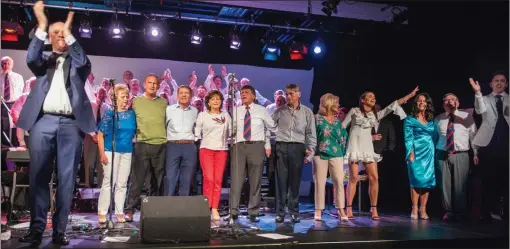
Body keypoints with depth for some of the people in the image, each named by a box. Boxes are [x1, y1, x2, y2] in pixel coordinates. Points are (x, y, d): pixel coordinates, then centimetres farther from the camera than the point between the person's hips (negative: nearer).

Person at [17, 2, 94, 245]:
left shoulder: (76, 63, 17)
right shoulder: (44, 61, 19)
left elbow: (83, 62, -6)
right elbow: (31, 59, -4)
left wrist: (70, 31, -13)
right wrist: (41, 26, -11)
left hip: (70, 124, -1)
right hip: (43, 122, 1)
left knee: (66, 179, -1)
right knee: (38, 177, -1)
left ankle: (59, 230, 5)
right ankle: (36, 228, 6)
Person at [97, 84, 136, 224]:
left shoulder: (131, 113, 8)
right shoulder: (109, 113, -2)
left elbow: (135, 132, 16)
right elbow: (100, 135, -5)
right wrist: (102, 153, -11)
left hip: (127, 152, 4)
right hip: (111, 151, -4)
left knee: (122, 184, 8)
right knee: (108, 182, -3)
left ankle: (120, 214, 15)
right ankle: (102, 214, 5)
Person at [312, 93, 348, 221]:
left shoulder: (337, 120, 13)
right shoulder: (317, 118, 0)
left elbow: (344, 135, 15)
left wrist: (342, 150, 8)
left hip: (336, 154, 4)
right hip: (320, 154, -3)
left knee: (339, 182, -2)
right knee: (320, 182, 0)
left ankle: (341, 210, 5)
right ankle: (318, 211, 8)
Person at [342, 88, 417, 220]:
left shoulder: (375, 114, 14)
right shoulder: (354, 111, 5)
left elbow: (392, 106, 9)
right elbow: (342, 127, 6)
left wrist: (409, 95, 4)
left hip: (368, 147, 4)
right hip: (354, 146, -4)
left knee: (374, 178, -4)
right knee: (353, 178, -7)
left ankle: (374, 209, 5)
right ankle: (349, 208, -1)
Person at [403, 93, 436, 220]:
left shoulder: (432, 121, 17)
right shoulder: (409, 119, 5)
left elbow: (434, 137, 14)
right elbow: (408, 138, -4)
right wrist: (411, 153, -15)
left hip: (429, 154, 4)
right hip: (417, 153, -4)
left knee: (428, 180, 0)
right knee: (417, 180, -9)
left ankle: (423, 210, 4)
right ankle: (415, 210, -4)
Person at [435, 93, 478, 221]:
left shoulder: (467, 116, 4)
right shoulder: (438, 119, 9)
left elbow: (473, 135, 5)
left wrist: (475, 153, 1)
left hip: (461, 155, -1)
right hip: (442, 155, 2)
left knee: (460, 185, -3)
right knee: (445, 184, 2)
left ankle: (461, 213, 11)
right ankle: (448, 212, 14)